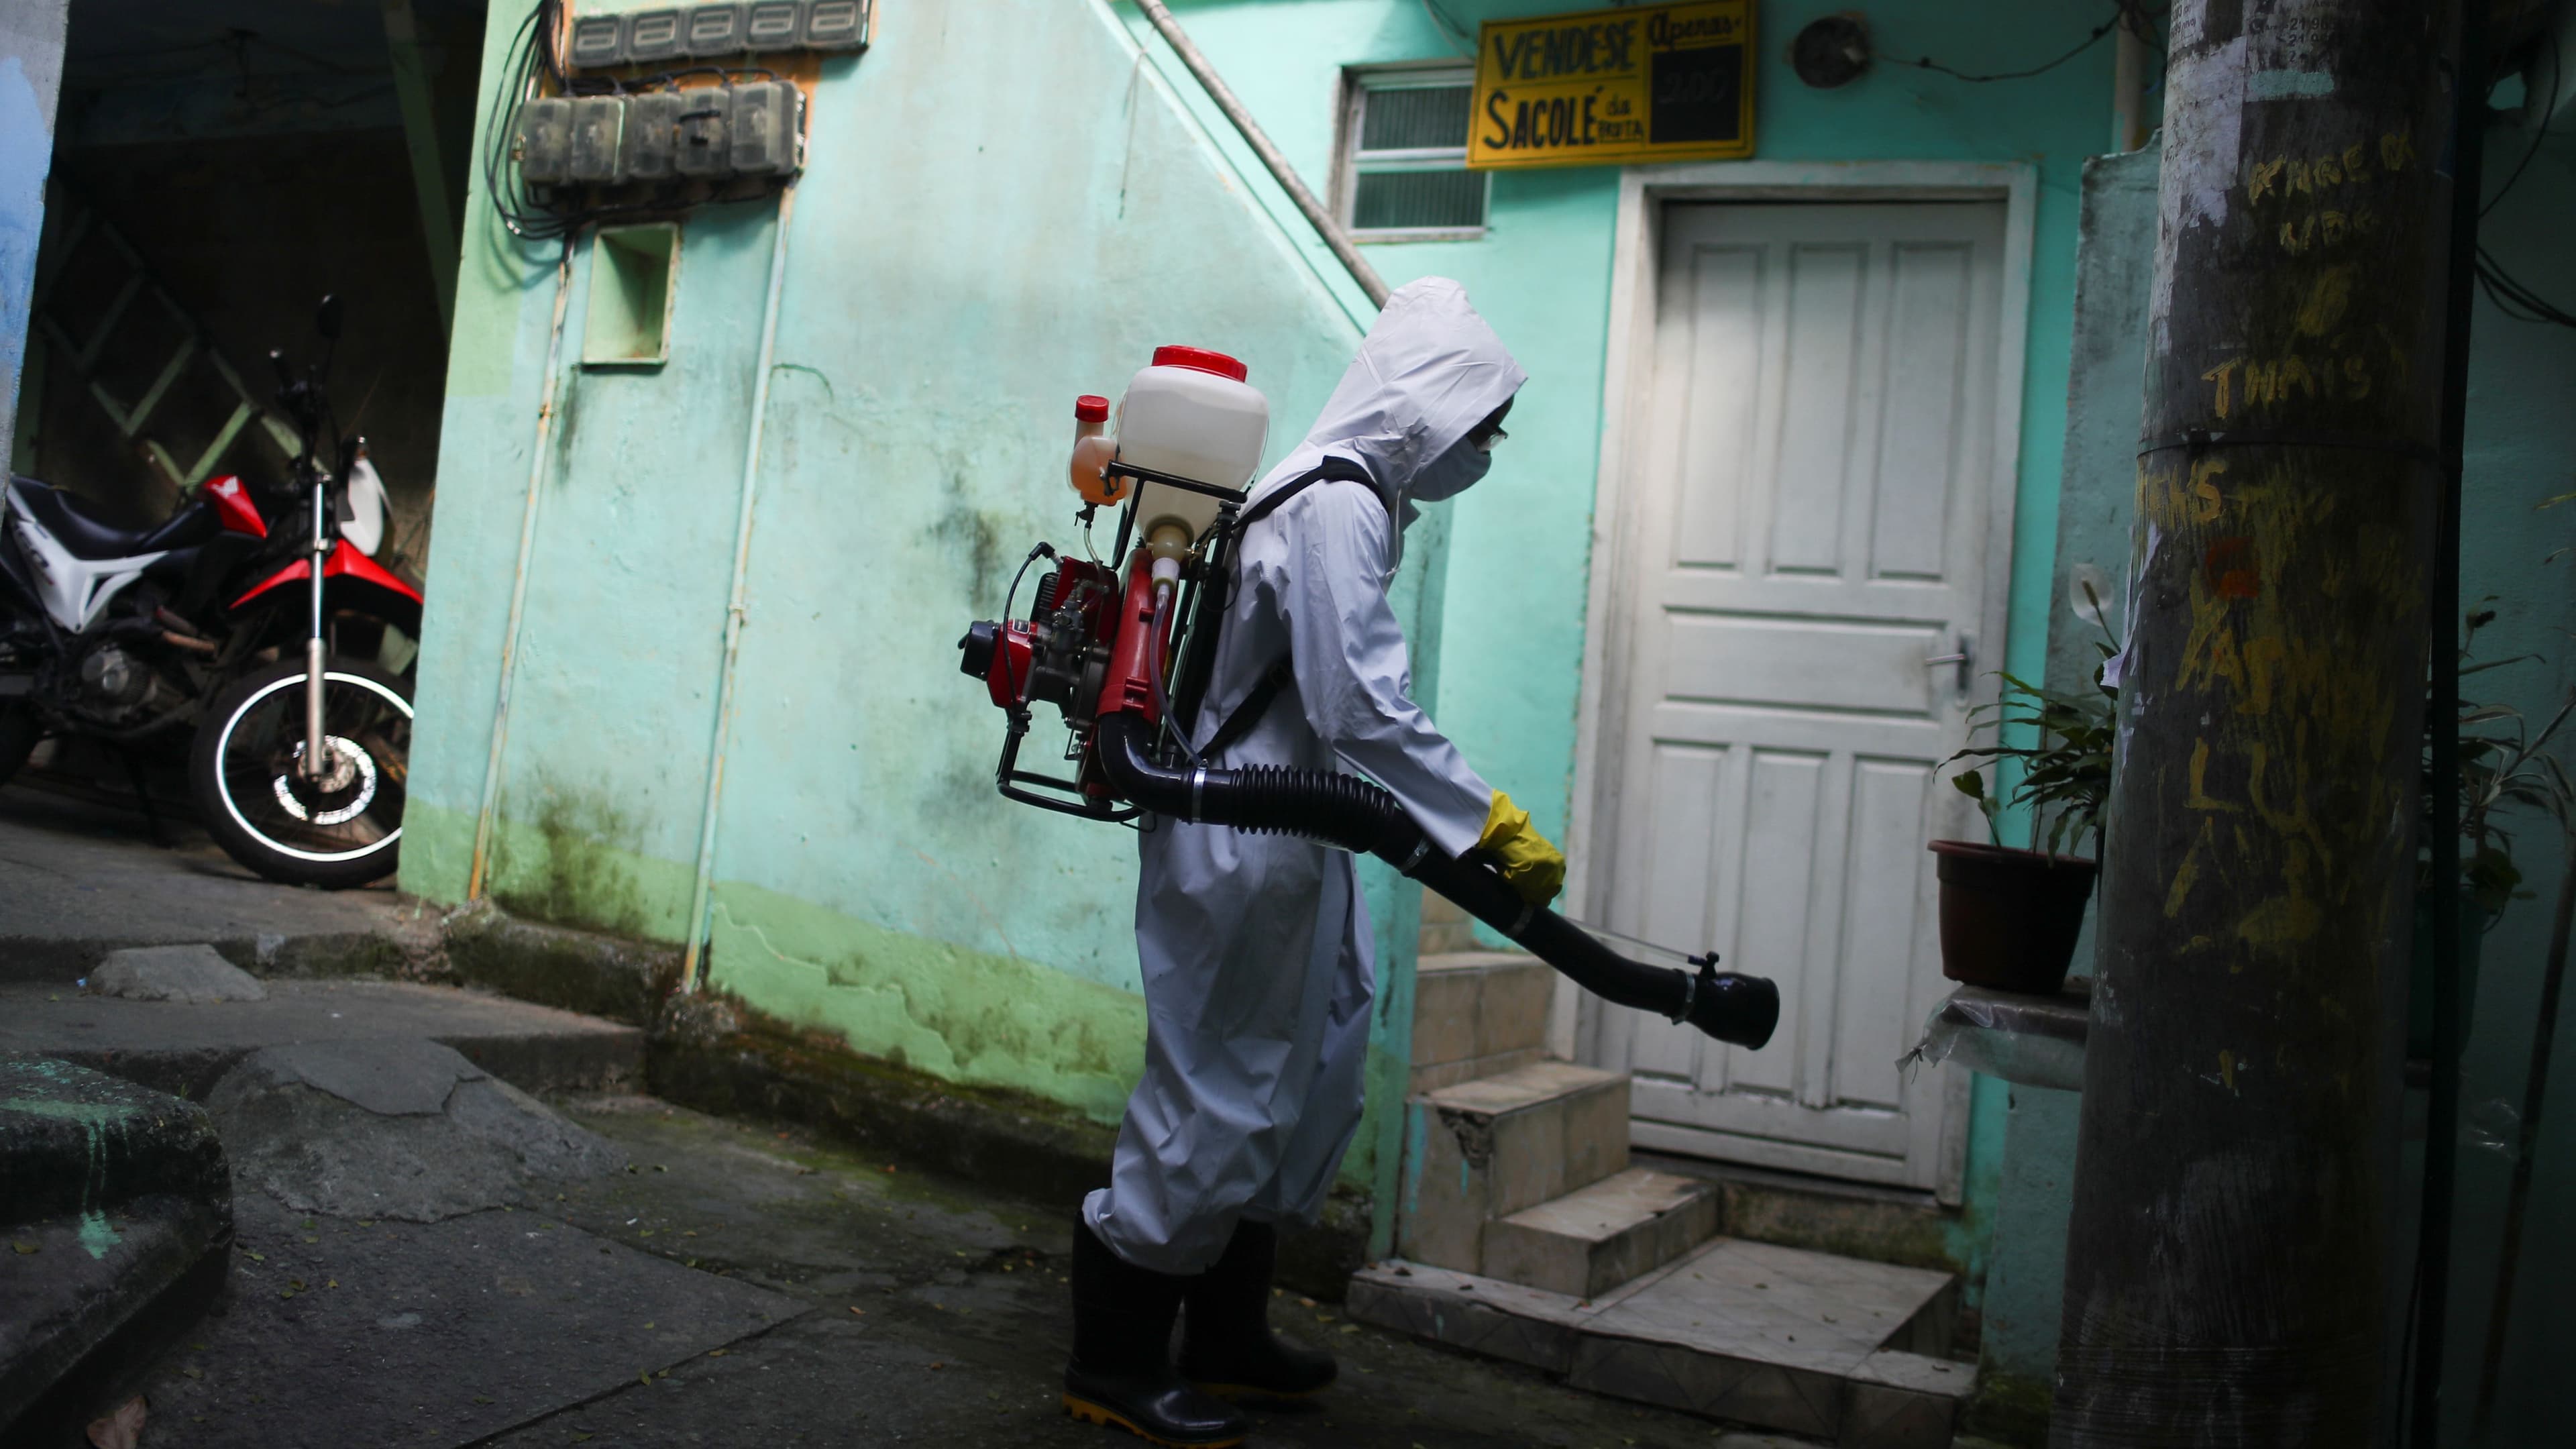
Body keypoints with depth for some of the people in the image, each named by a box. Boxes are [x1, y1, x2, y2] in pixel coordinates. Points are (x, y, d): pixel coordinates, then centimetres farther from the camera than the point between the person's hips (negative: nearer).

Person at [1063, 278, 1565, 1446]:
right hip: (1243, 851, -11)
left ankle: (1226, 1337, 30)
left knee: (1306, 1086, 17)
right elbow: (1364, 708, -26)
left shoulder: (1351, 496, 15)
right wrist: (1490, 827, -26)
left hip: (1287, 845, 11)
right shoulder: (1339, 504, -18)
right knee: (1219, 1093, -1)